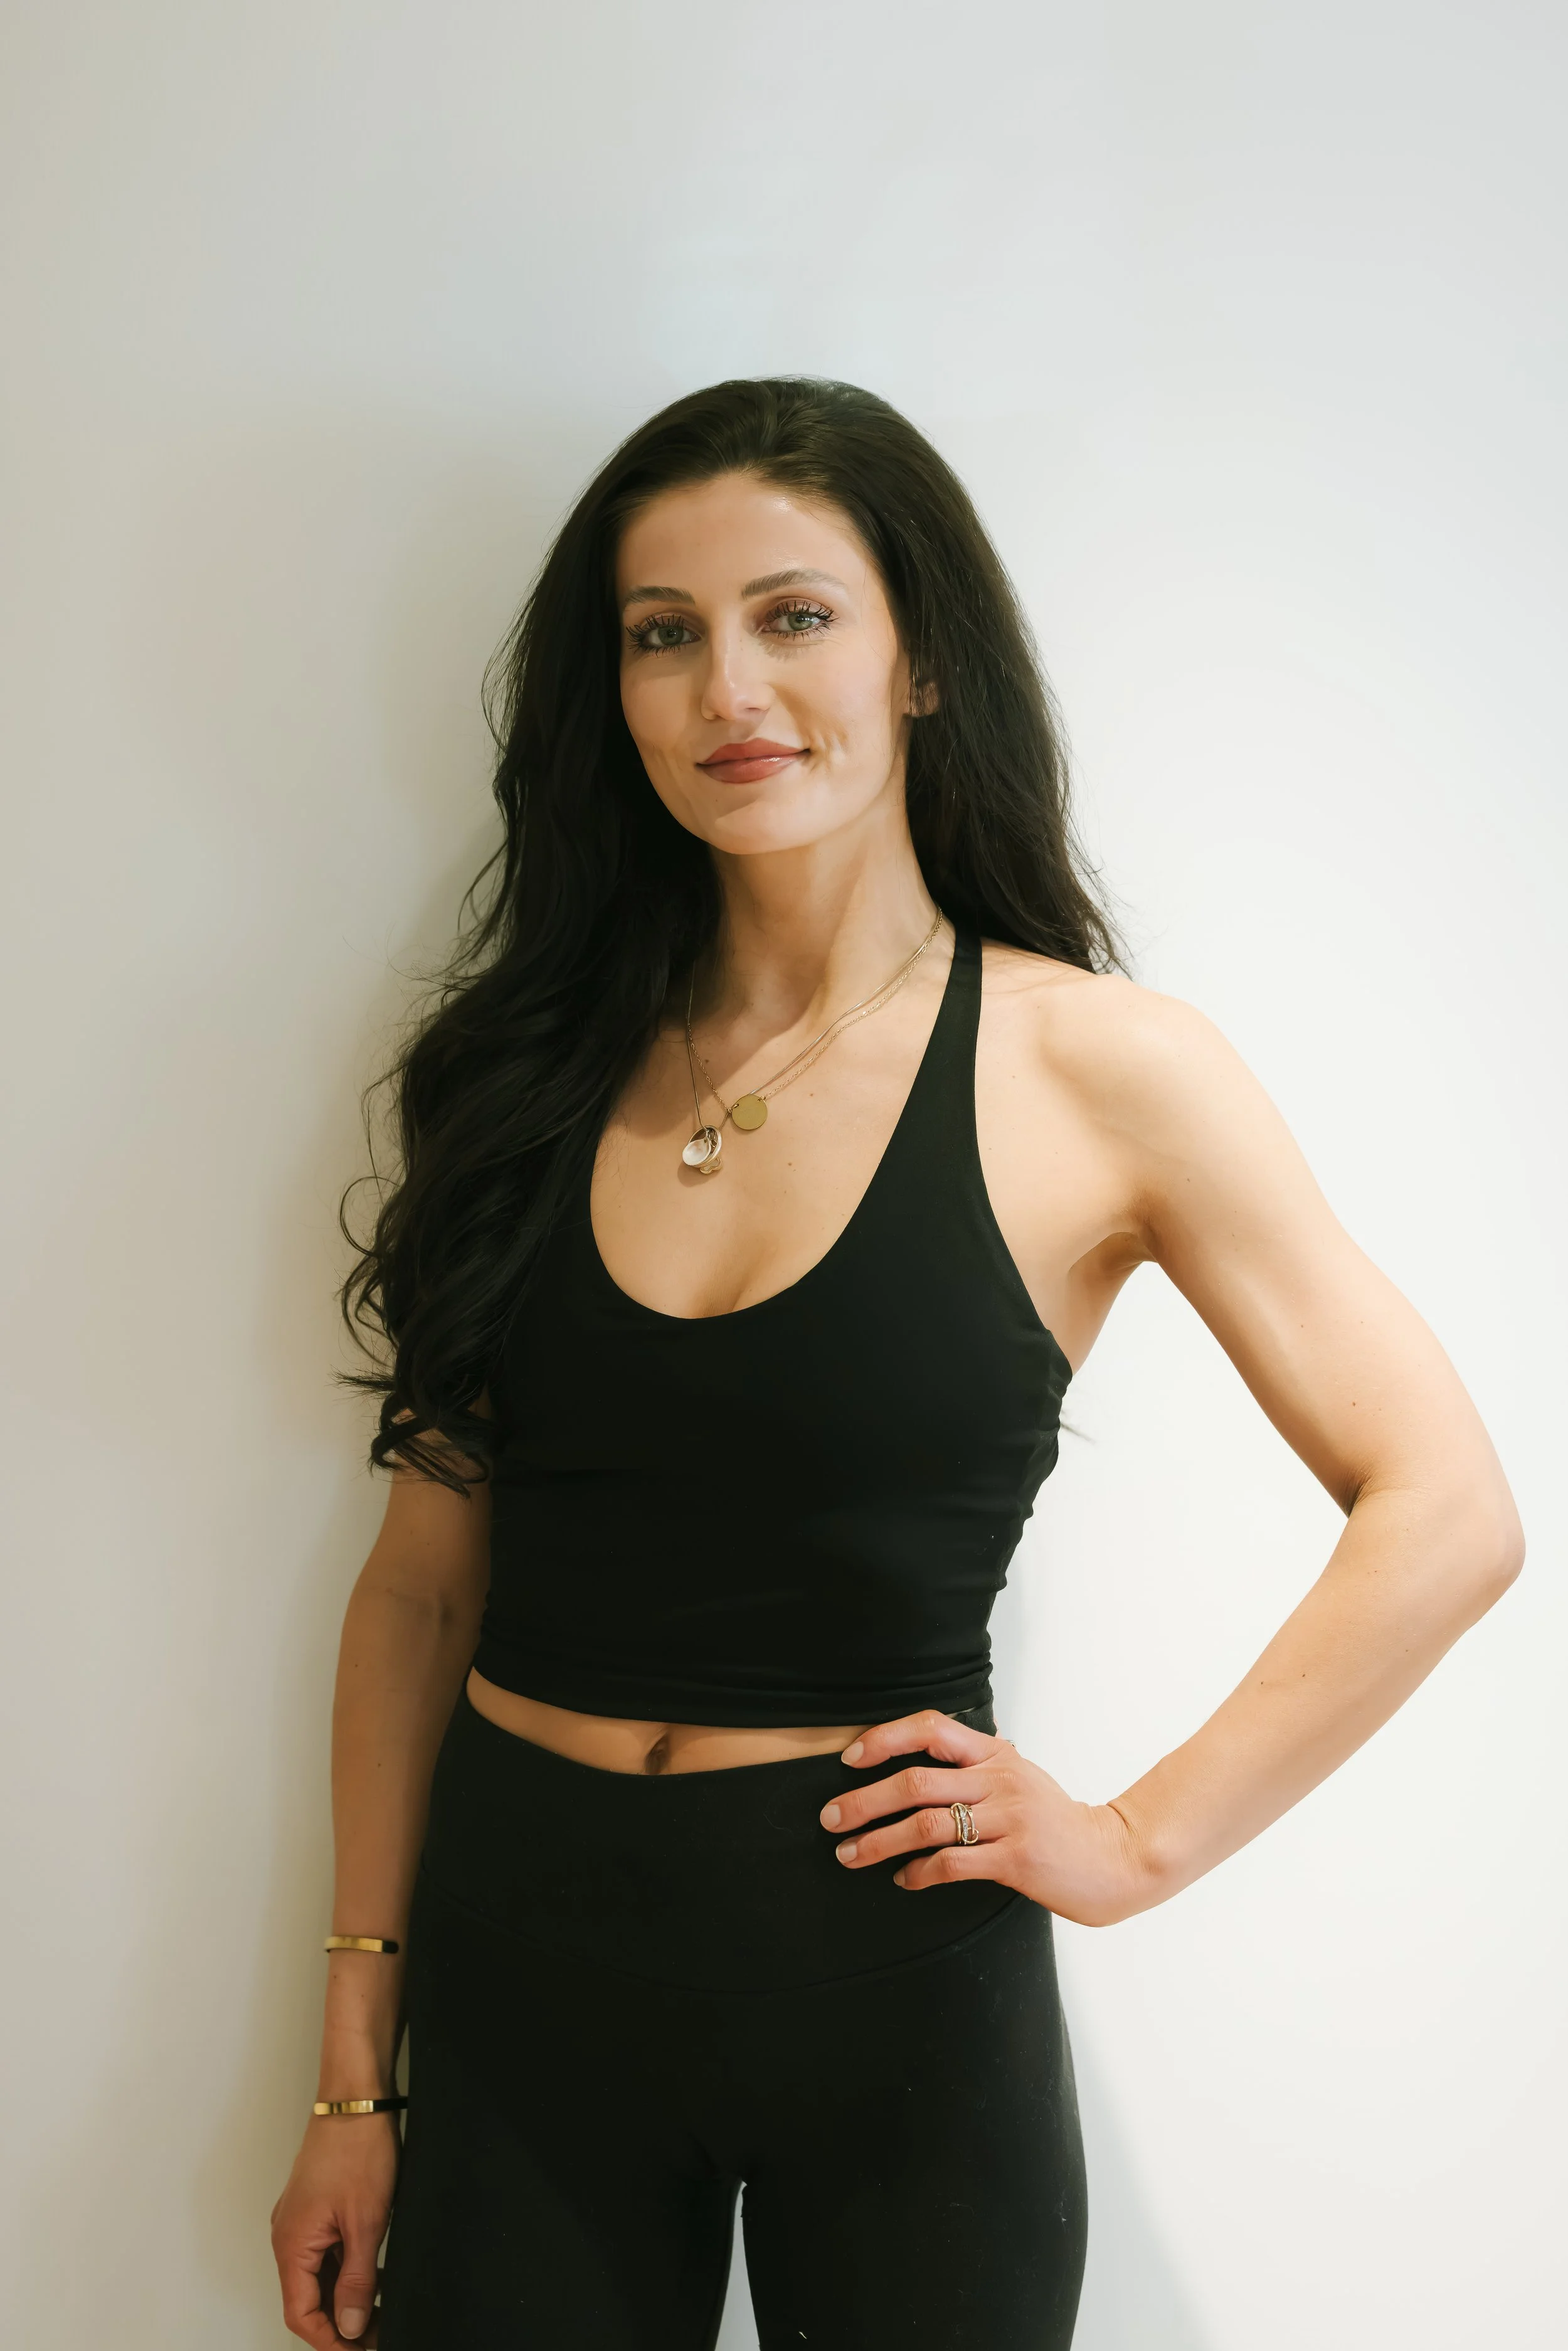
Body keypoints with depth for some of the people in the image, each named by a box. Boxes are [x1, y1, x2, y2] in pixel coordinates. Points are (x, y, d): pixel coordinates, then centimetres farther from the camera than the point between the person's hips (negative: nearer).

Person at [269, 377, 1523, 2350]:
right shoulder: (538, 1064, 2)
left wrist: (1140, 1840, -8)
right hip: (519, 1964, 3)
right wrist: (353, 2076, 4)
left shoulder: (1091, 1070, -8)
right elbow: (424, 1583, 4)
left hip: (885, 1968, -2)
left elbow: (1447, 1518, -6)